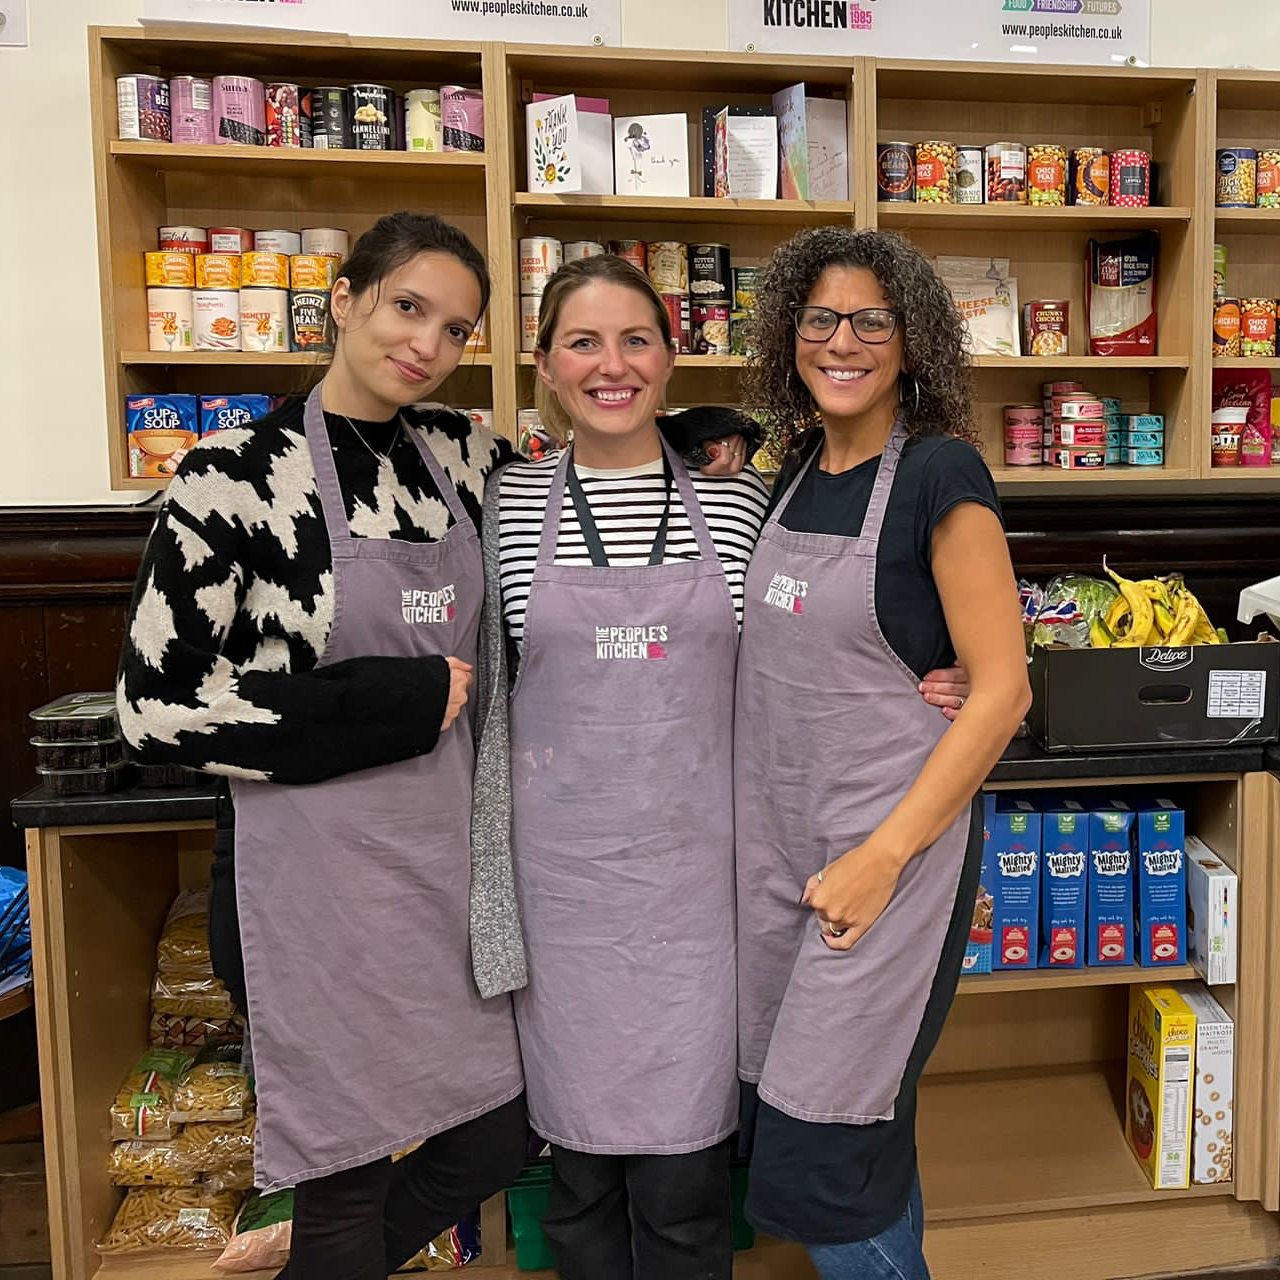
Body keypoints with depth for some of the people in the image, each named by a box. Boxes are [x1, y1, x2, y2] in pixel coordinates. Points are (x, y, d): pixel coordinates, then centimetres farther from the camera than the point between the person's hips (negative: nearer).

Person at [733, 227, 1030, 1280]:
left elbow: (1002, 689, -14)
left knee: (819, 1150, -1)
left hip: (895, 835, -6)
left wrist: (885, 854, -18)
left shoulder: (940, 474, -11)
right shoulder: (796, 476, 9)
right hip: (779, 834, 7)